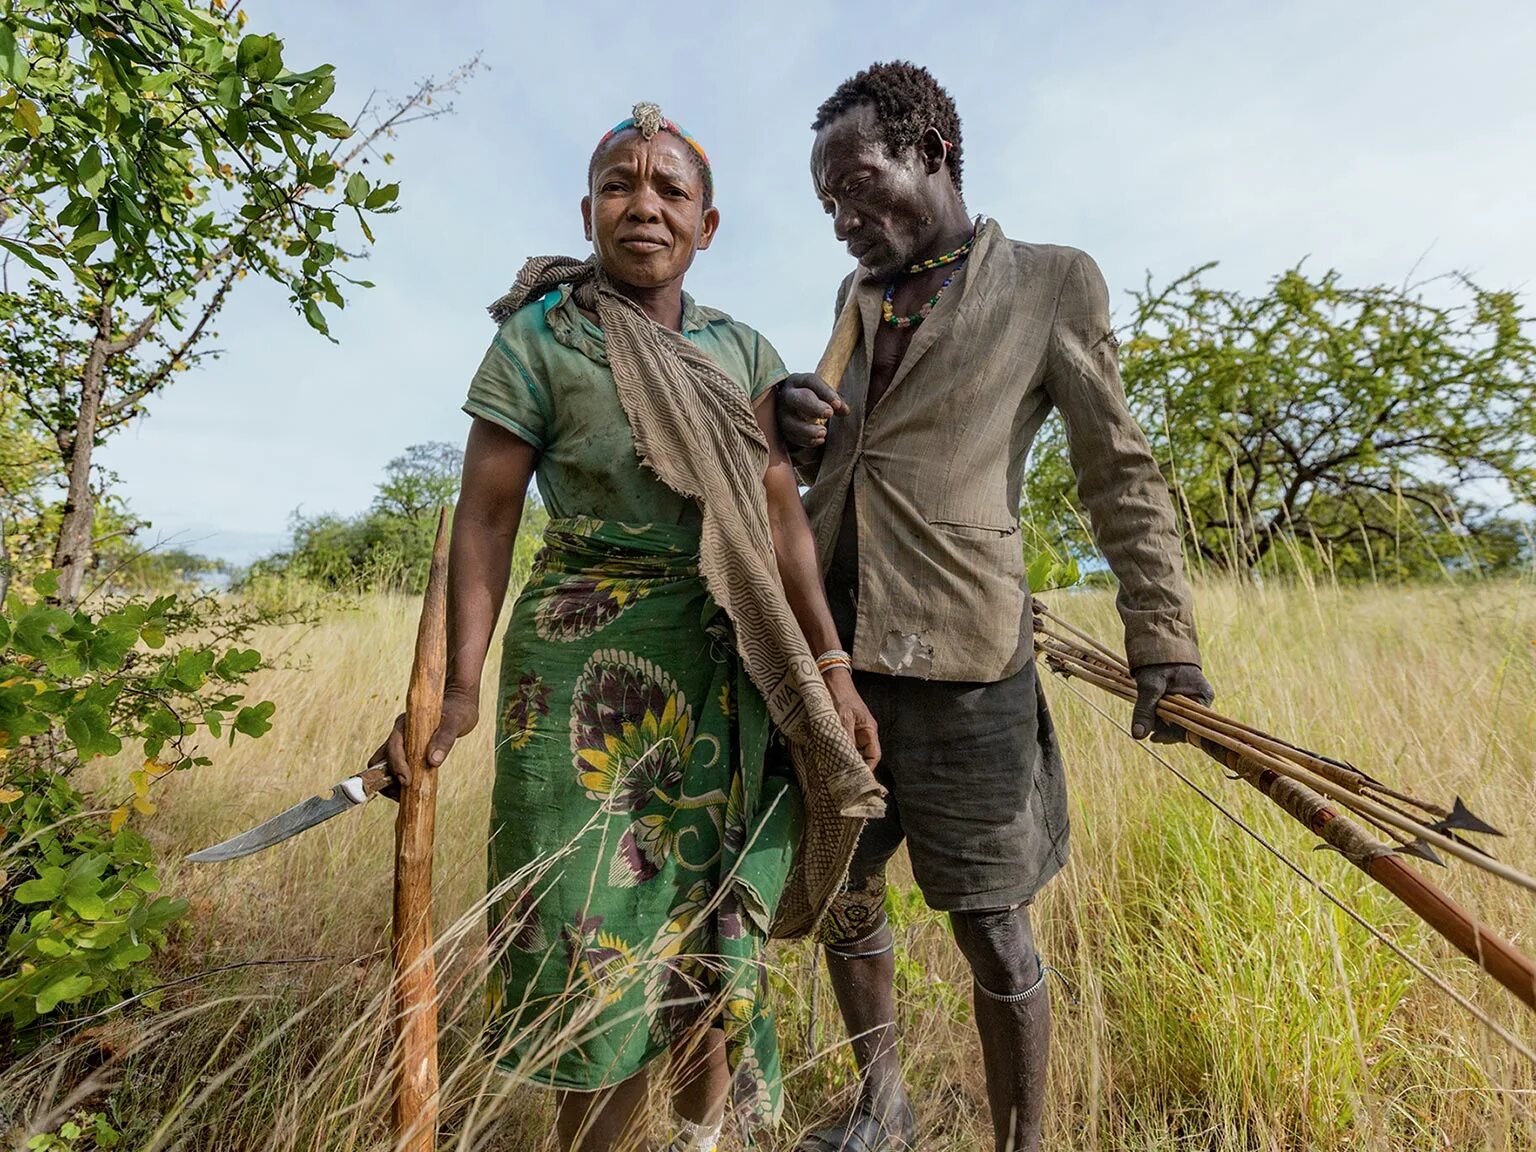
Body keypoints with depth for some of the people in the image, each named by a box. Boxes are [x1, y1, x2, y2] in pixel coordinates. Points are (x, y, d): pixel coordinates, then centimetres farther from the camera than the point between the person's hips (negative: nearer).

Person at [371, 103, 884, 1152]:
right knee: (603, 937, 6)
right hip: (589, 671, -3)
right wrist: (460, 689, -12)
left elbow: (783, 517, 3)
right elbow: (485, 518, -4)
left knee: (713, 925, 16)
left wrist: (831, 666, -3)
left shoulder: (743, 350, 8)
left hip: (732, 675, 4)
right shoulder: (538, 338, -1)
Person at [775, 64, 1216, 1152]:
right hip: (829, 648, 6)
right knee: (839, 890, 16)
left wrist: (1164, 641, -4)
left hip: (959, 662, -5)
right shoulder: (858, 297, 18)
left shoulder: (1052, 283, 4)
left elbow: (1122, 472, 3)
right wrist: (794, 415, 1)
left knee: (992, 927, 7)